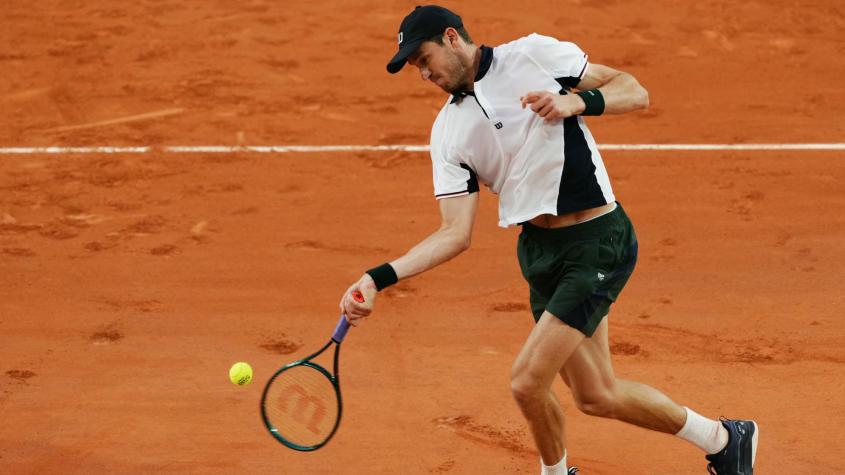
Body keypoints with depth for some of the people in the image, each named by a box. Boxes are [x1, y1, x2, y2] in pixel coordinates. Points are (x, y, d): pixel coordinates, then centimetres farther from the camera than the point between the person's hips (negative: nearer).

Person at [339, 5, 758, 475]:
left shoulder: (533, 54, -6)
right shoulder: (448, 132, 7)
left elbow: (635, 92, -2)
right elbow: (456, 234, 0)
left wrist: (577, 102, -21)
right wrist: (378, 278, -10)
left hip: (597, 241, -7)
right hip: (539, 249, 7)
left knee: (528, 382, -12)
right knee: (597, 396, 10)